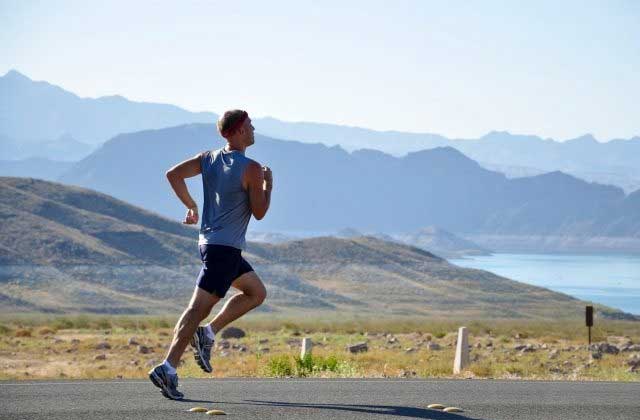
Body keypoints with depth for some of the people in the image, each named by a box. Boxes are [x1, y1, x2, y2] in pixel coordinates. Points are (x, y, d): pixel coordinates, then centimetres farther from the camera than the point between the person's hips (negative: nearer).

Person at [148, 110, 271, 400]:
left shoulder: (209, 158, 8)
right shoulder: (251, 169, -13)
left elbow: (173, 174, 4)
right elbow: (259, 212, -8)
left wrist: (191, 206, 13)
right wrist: (268, 185, 7)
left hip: (209, 241, 9)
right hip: (226, 247, -9)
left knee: (257, 292, 19)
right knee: (199, 307, -10)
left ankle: (207, 333, 9)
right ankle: (168, 368, -14)